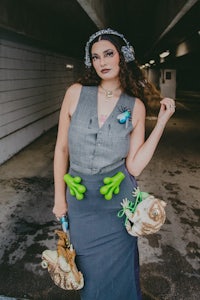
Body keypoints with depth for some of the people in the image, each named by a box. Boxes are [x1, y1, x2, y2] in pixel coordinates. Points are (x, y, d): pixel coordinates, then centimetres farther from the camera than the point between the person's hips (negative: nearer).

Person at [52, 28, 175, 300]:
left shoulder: (136, 107, -5)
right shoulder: (76, 93, -6)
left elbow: (134, 166, -10)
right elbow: (62, 148, 0)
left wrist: (161, 122, -13)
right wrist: (59, 198, 2)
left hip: (118, 201, 0)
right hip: (80, 201, 1)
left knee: (117, 271, 15)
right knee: (90, 271, 20)